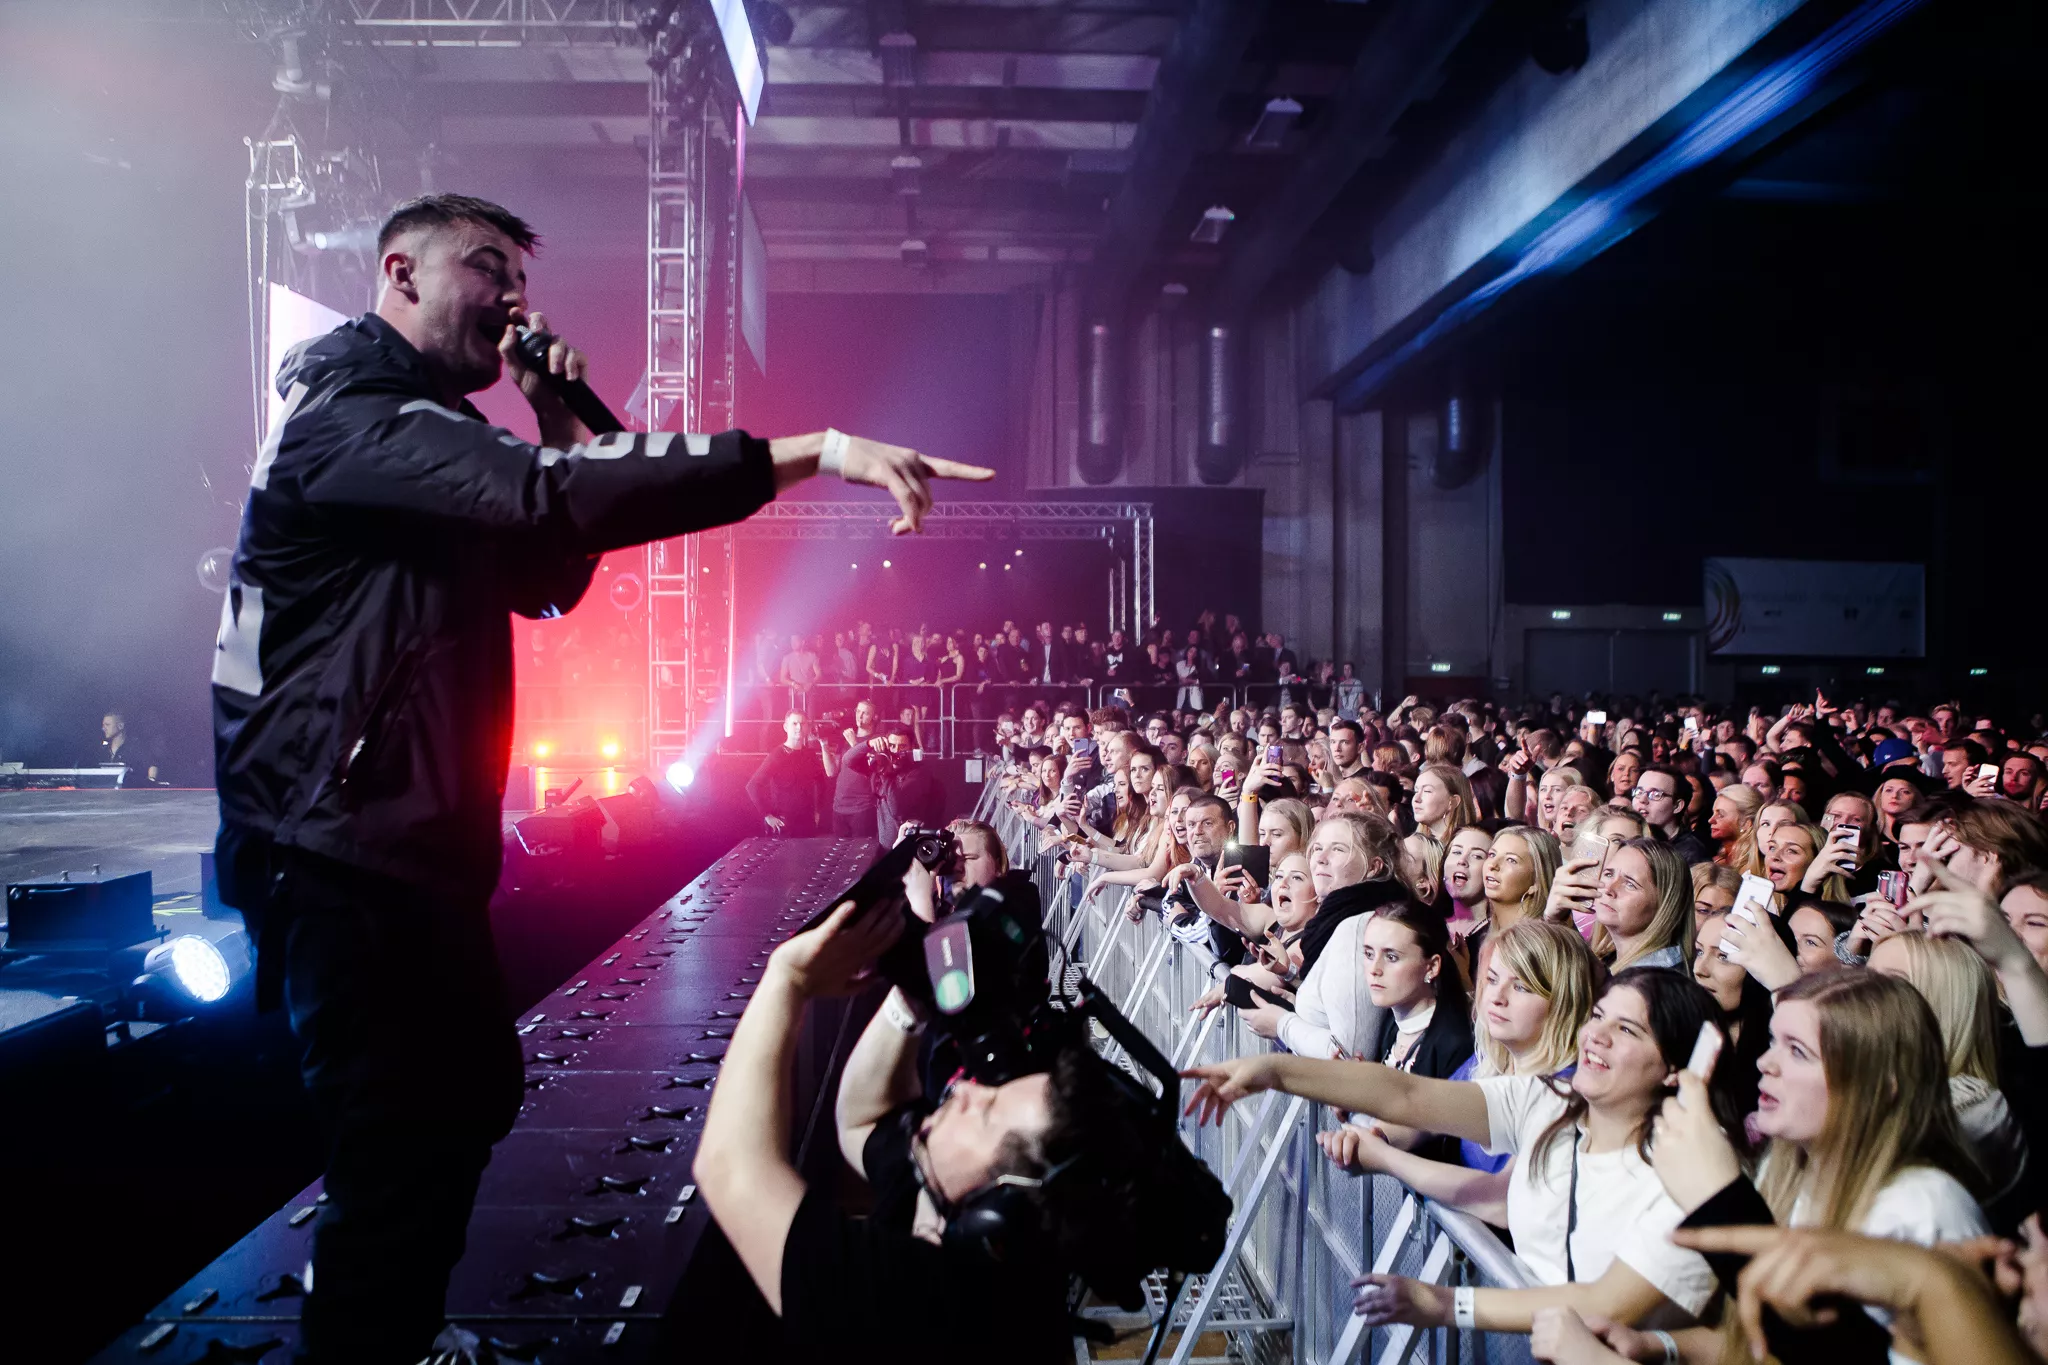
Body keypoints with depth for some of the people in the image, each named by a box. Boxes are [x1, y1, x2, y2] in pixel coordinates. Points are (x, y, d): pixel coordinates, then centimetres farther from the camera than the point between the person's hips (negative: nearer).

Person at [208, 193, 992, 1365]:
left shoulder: (429, 442, 19)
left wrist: (561, 431, 5)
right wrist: (816, 452, -37)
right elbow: (543, 495, -33)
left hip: (414, 844, 11)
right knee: (404, 1151, -8)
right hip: (349, 858, -11)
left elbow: (549, 582, 19)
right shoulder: (351, 414, -16)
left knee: (473, 1094, 21)